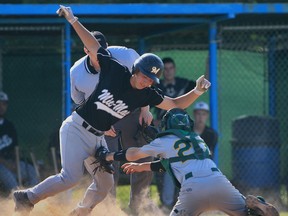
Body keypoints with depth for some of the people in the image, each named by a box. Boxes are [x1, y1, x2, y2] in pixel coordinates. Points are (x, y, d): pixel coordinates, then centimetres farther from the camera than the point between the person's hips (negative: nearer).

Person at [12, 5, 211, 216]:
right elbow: (94, 46, -7)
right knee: (71, 177, -18)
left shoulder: (146, 95, -3)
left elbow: (175, 104, 2)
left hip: (97, 138, 6)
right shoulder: (115, 71, -15)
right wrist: (73, 20, -6)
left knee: (105, 183, 8)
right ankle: (27, 198, -5)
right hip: (77, 128, -6)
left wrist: (197, 92, -13)